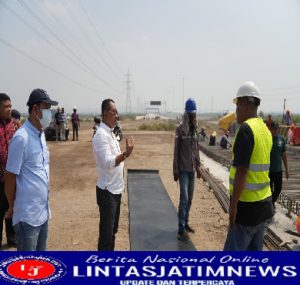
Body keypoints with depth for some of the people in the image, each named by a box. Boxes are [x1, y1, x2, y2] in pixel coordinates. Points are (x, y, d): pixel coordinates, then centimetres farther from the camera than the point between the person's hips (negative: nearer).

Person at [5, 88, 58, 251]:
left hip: (43, 211, 8)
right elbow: (10, 177, -13)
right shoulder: (21, 138, -20)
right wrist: (12, 208, -1)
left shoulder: (41, 134, 7)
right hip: (27, 216, -8)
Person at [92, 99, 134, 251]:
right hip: (107, 191, -10)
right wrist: (126, 154, -42)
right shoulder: (101, 134, -19)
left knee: (112, 230, 21)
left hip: (116, 189, 10)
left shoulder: (110, 132, 11)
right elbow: (108, 162, -29)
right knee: (106, 232, 2)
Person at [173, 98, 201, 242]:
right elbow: (176, 150, -10)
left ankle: (186, 223, 26)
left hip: (192, 169, 6)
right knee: (184, 198, -8)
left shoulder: (195, 129, 7)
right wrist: (175, 170, -11)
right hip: (183, 169, -6)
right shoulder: (180, 129, -11)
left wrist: (198, 166, 14)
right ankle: (181, 229, -1)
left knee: (190, 198, 12)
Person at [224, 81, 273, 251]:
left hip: (247, 205, -8)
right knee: (255, 250, 16)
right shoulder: (265, 130, 9)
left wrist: (233, 205, -16)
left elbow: (242, 171, -20)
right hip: (264, 203, 8)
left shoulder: (246, 129, -16)